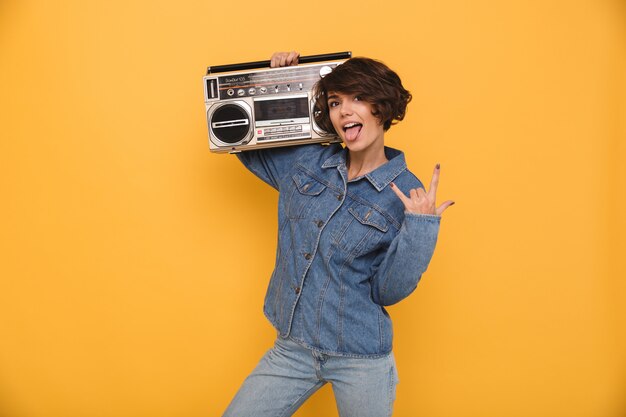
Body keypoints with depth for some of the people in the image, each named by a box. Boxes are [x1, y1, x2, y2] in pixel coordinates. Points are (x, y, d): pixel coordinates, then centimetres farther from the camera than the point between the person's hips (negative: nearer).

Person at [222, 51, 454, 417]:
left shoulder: (408, 195, -10)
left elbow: (386, 293, -10)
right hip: (292, 348, 3)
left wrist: (419, 230, -23)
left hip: (361, 359, -3)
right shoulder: (305, 161, -1)